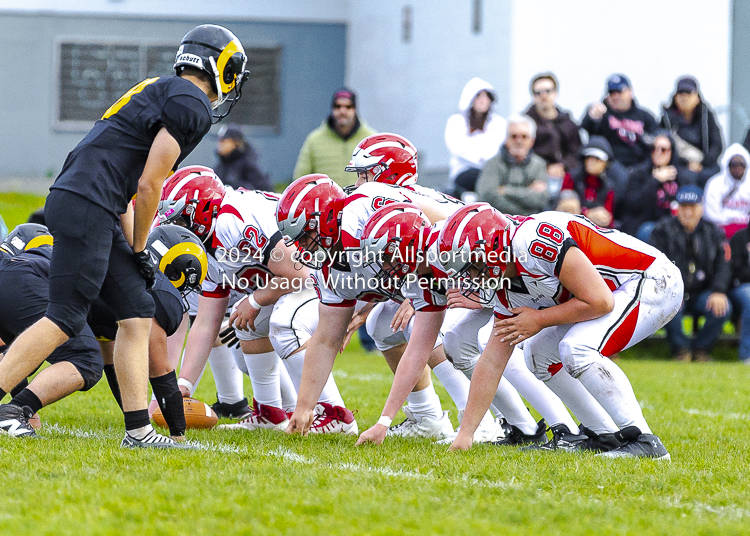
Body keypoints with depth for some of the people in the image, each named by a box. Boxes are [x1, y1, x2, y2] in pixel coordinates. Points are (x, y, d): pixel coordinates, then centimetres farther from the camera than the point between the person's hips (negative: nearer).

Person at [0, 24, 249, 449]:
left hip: (70, 198, 10)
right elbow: (149, 185, -10)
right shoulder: (192, 107, -7)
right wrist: (139, 249, 3)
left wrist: (132, 248, 23)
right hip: (86, 207, -10)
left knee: (138, 311, 9)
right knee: (65, 320, -10)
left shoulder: (159, 92, 23)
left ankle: (138, 429, 7)